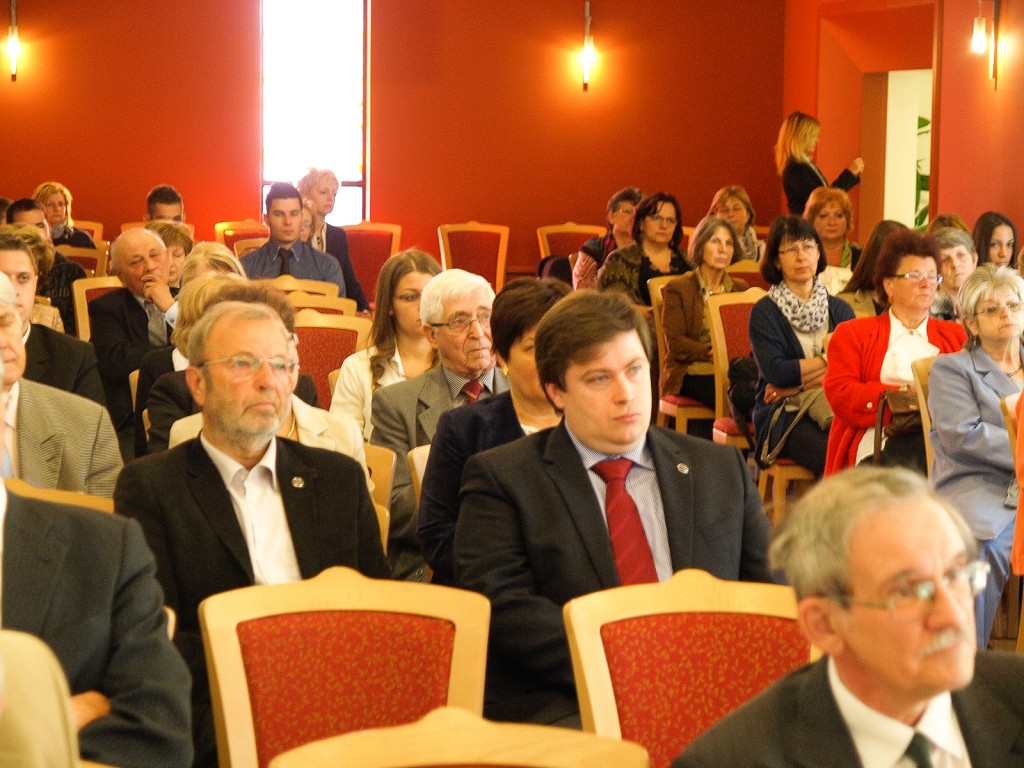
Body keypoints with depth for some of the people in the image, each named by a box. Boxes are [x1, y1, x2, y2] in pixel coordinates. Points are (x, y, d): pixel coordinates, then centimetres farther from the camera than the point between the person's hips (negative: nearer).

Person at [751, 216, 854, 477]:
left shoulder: (841, 310, 14)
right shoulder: (764, 312, 4)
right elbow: (775, 371, -11)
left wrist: (797, 385, -9)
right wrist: (829, 358, -1)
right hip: (783, 415, -3)